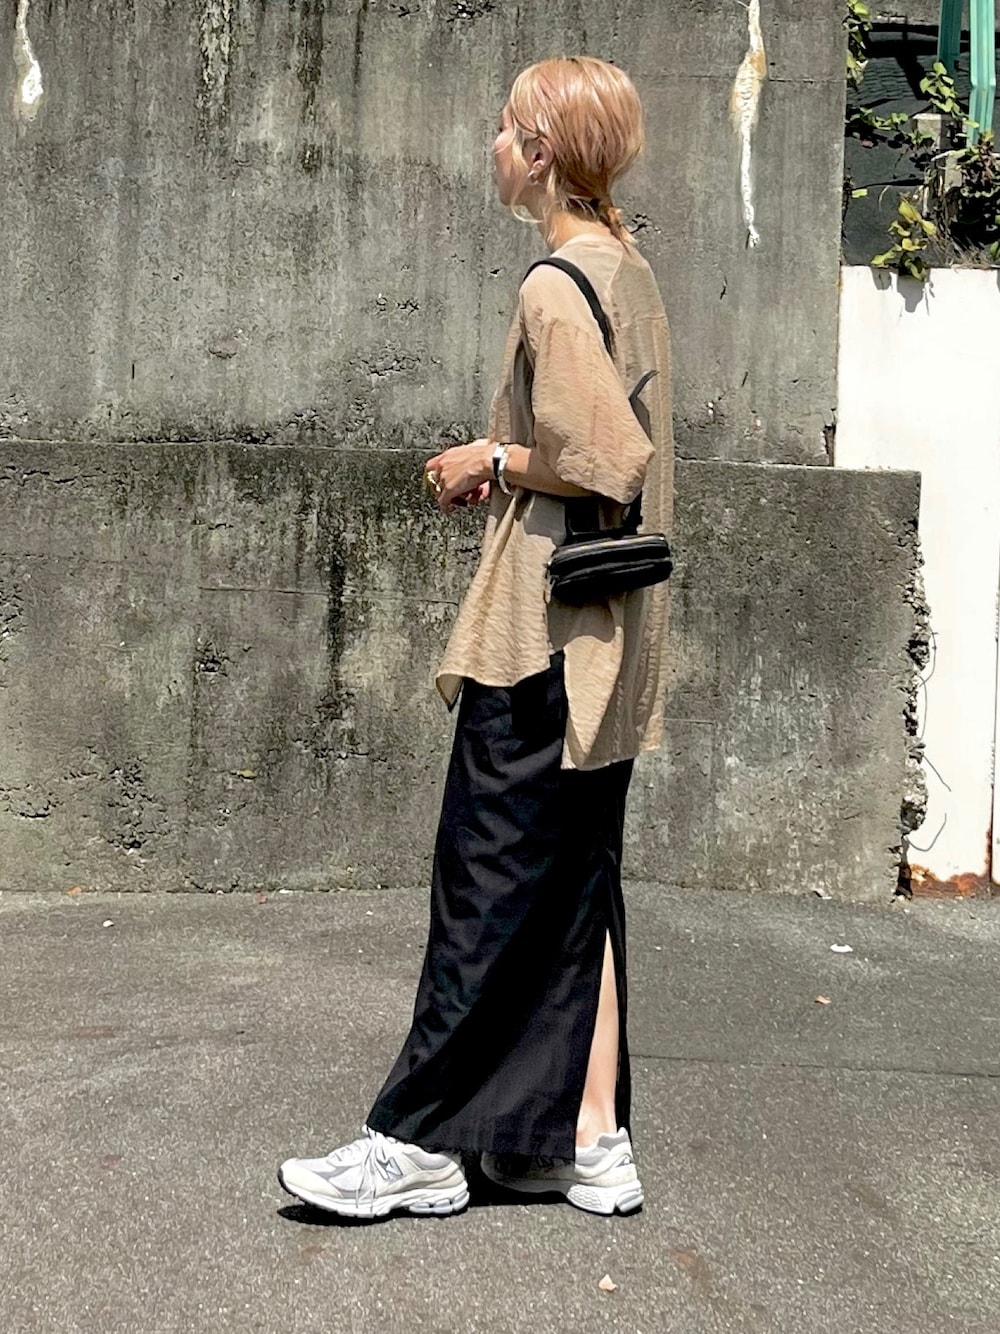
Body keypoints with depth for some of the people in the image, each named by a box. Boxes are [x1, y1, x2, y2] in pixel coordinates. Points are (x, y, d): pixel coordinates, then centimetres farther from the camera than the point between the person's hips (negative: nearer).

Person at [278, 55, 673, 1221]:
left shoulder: (555, 286, -15)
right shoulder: (629, 271, 14)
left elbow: (600, 462, -22)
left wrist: (496, 460, -7)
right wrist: (510, 464, 9)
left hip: (541, 634, -9)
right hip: (607, 640, 9)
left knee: (488, 885, -3)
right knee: (577, 885, 11)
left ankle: (418, 1143, 7)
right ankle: (591, 1140, 17)